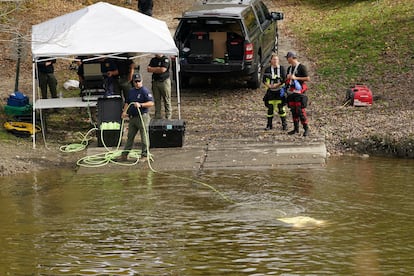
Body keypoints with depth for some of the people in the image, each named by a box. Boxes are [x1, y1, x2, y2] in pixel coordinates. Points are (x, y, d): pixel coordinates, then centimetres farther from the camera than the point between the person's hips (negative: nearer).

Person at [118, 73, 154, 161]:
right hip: (132, 117, 7)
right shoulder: (131, 91, 14)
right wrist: (124, 112, 5)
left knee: (144, 137, -2)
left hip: (142, 117, -7)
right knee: (130, 137, 11)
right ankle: (124, 155, 16)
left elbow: (151, 103, -16)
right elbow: (127, 102, 21)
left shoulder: (145, 91, -8)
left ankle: (144, 155, 5)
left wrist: (140, 105, -25)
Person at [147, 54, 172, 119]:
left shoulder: (166, 59, -4)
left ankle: (168, 117, 0)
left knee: (167, 100, -3)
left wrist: (153, 69, -3)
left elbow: (163, 70, -16)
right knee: (157, 100, 5)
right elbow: (148, 69, 4)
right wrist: (158, 68, -9)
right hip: (155, 81, 5)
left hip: (164, 81, -5)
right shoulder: (153, 60, 14)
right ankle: (157, 117, 9)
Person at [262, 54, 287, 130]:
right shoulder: (267, 70, 5)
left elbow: (284, 79, -4)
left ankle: (284, 124, 7)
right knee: (270, 108, 4)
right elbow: (264, 80, 2)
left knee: (281, 108, -3)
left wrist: (277, 85, -16)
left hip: (279, 91, -2)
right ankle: (269, 125, 14)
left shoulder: (282, 69, 2)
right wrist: (269, 86, -15)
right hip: (270, 91, 2)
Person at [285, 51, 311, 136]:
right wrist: (288, 78, 7)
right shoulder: (289, 68, 17)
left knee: (300, 111, -12)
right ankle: (296, 128, 16)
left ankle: (306, 129, -7)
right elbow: (287, 80, 29)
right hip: (291, 91, 8)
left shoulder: (301, 67, -7)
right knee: (293, 111, 9)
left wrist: (296, 78, -15)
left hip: (299, 91, -8)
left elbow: (308, 79, -12)